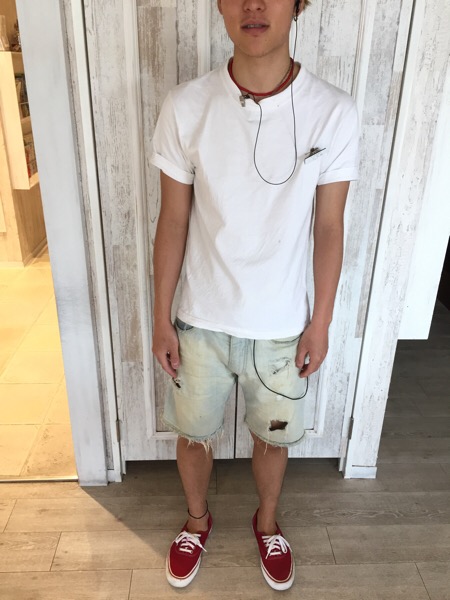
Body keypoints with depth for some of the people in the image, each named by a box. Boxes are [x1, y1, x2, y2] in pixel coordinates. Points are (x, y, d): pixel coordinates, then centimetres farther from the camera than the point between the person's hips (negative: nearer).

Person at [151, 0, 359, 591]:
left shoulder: (334, 112, -12)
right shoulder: (185, 107, -11)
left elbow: (329, 227, -4)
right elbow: (174, 221, -4)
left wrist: (321, 322, -1)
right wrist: (162, 318, -1)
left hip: (282, 326, 0)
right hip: (201, 321, 1)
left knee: (272, 436, 21)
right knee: (194, 432, 20)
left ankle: (267, 522, 54)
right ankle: (198, 519, 53)